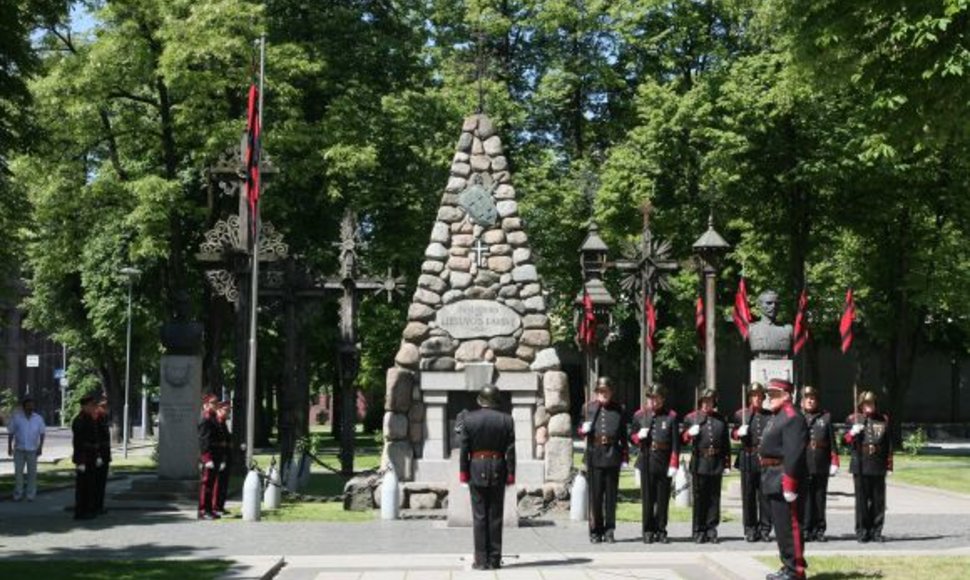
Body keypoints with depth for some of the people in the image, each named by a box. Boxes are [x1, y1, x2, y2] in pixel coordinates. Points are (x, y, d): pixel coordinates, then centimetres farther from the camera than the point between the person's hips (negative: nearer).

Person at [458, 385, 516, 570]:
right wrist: (511, 474, 3)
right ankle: (494, 560, 8)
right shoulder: (506, 420, -2)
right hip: (498, 470, 1)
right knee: (495, 517, 6)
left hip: (477, 471, -1)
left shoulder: (469, 418, -4)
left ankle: (481, 560, 1)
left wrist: (463, 472, 3)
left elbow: (464, 449, -3)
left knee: (479, 516, 2)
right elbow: (510, 450, -2)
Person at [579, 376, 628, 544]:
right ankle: (595, 531, 9)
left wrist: (625, 456, 3)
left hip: (612, 455, 0)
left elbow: (623, 435, 9)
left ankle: (609, 530, 11)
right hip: (595, 455, 0)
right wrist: (584, 429, -9)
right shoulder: (590, 408, 8)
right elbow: (583, 430, 15)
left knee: (611, 494, 3)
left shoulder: (619, 410, 8)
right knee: (595, 494, 1)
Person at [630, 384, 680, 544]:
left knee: (663, 499, 5)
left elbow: (676, 443, -2)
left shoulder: (671, 416, 0)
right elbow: (632, 437, 14)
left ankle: (661, 531, 15)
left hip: (664, 462, -1)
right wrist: (639, 436, -10)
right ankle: (648, 531, 11)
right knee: (647, 498, 3)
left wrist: (674, 464, -8)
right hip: (646, 462, 1)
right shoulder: (639, 415, 7)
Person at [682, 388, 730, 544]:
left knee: (714, 497, 4)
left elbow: (726, 443, 12)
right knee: (699, 498, 2)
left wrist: (727, 465, 7)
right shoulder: (691, 417, 7)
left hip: (716, 464, 2)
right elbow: (684, 439, 8)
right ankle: (699, 531, 8)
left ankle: (711, 530, 10)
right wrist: (690, 434, -15)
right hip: (699, 463, -2)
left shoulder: (720, 419, 12)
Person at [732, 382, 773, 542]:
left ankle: (765, 529, 9)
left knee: (765, 495, 1)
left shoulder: (770, 415, 11)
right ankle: (750, 530, 10)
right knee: (748, 496, 3)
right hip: (748, 460, 0)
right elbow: (734, 434, 9)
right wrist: (739, 433, -13)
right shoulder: (741, 414, 9)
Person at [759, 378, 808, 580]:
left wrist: (789, 484, -25)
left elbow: (794, 454, -21)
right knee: (780, 525, 15)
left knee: (788, 525, -6)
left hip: (783, 478, -11)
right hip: (773, 480, 11)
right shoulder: (776, 418, 19)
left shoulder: (792, 418, -15)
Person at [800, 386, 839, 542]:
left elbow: (832, 442, 8)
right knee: (805, 498, -2)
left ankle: (819, 530, 14)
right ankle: (806, 529, 4)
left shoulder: (825, 417, 10)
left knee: (820, 498, 7)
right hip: (802, 466, -1)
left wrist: (834, 463, 2)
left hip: (821, 466, 1)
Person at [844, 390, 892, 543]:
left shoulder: (883, 420, 11)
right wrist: (852, 433, -16)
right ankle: (862, 532, 7)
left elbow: (888, 444, 11)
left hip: (878, 467, 2)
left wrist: (889, 466, 6)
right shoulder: (853, 419, 6)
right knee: (861, 500, 0)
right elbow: (847, 441, 6)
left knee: (878, 500, 3)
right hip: (860, 466, -2)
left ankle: (876, 531, 11)